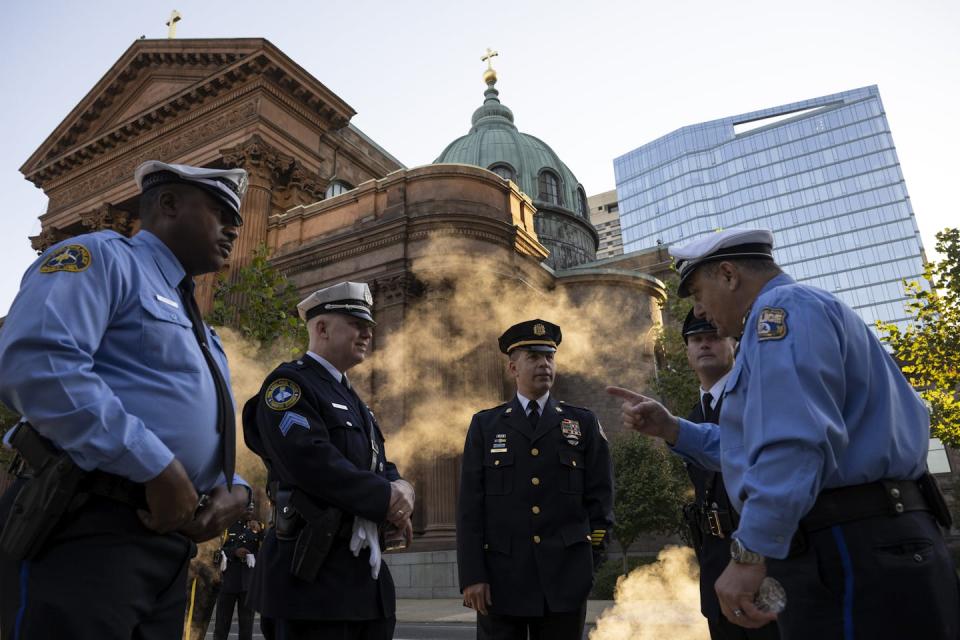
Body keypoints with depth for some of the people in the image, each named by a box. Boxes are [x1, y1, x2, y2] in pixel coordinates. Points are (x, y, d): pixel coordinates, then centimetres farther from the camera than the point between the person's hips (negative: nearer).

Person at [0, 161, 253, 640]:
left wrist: (234, 489, 2)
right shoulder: (102, 257, -2)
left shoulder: (197, 327, 22)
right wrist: (157, 469, -21)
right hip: (86, 530, -8)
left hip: (168, 539, 9)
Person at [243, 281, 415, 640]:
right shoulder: (289, 383, -9)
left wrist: (401, 490, -6)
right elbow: (311, 463, -23)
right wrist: (387, 497, -15)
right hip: (314, 575, -9)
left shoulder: (353, 402, 20)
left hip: (367, 576, 9)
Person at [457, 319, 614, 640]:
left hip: (565, 579, 1)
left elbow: (600, 496, 6)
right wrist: (472, 575, -6)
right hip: (501, 578, 0)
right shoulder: (484, 425, 6)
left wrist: (589, 559, 0)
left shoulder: (584, 423, 7)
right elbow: (470, 506, 0)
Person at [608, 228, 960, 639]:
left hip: (851, 556, -10)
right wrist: (670, 428, 13)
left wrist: (750, 553, -25)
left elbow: (795, 441, -26)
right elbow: (754, 441, 23)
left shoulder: (783, 306, -10)